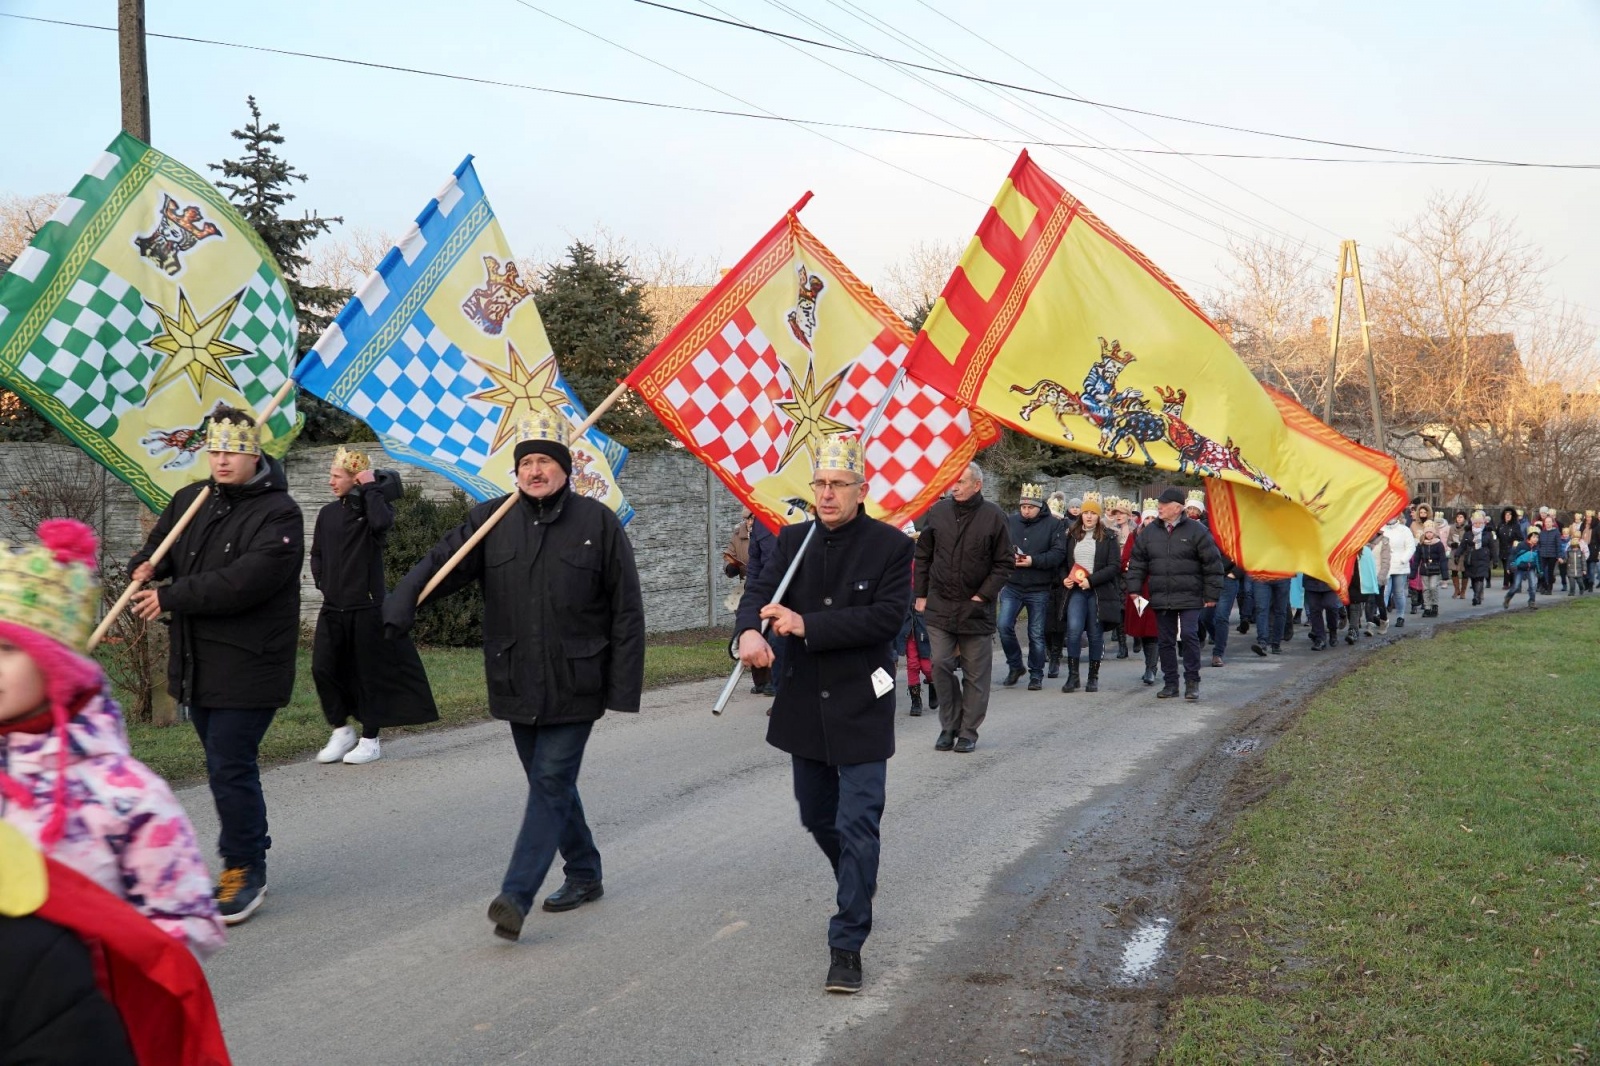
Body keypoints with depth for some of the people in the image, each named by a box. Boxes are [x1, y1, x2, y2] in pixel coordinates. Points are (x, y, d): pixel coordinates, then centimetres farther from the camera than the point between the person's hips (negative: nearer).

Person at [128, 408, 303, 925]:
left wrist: (171, 597, -20)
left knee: (230, 768, -9)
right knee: (227, 763, 17)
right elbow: (161, 548, 22)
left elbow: (243, 583, -24)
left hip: (248, 665, -7)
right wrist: (145, 568, -2)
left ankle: (246, 869, 5)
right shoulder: (191, 500, 10)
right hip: (197, 663, 8)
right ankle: (244, 858, 30)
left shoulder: (279, 513, -14)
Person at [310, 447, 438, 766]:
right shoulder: (328, 513, 11)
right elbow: (317, 554, 21)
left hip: (366, 606, -5)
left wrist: (370, 488, -17)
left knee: (369, 672, 1)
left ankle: (370, 740, 11)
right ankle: (341, 731, 15)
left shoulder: (373, 506, -3)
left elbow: (381, 523, -28)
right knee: (323, 669, 0)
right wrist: (323, 582, 5)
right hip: (333, 608, 5)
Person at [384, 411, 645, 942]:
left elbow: (626, 610, -3)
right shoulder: (492, 520, 4)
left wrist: (624, 687, -7)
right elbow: (443, 560, -7)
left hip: (575, 685, -4)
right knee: (551, 783, 15)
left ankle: (516, 896, -12)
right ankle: (584, 874, 32)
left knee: (551, 783, -8)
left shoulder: (597, 522, -4)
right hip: (518, 685, 4)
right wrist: (403, 598, -29)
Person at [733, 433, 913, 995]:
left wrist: (807, 626, -25)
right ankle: (858, 883, 47)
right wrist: (749, 631, -31)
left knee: (857, 824, -7)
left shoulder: (890, 546, -9)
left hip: (861, 706, -5)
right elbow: (761, 590, -7)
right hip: (804, 704, 5)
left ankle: (847, 945, -2)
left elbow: (887, 616, -19)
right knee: (817, 817, 19)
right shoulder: (795, 540, 4)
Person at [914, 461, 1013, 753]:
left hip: (976, 608, -2)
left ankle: (968, 731, 14)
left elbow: (1004, 563, -2)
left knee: (976, 673, 5)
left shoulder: (994, 517, -5)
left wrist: (984, 595, -9)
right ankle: (949, 726, 13)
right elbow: (923, 556, 9)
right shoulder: (938, 512, 2)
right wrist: (921, 594, 6)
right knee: (941, 666, -1)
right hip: (940, 606, 2)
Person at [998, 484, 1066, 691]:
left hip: (1039, 590, -2)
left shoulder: (1053, 525, -2)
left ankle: (1036, 676, 19)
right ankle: (1015, 666, 10)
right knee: (1004, 625, -11)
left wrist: (1033, 561, -22)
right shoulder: (1010, 522, 5)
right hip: (1011, 586, 2)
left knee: (1036, 634, 5)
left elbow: (1058, 553, -11)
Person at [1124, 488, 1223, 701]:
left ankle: (1192, 682, 4)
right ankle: (1170, 683, 17)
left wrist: (1211, 595, -5)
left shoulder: (1196, 531, -5)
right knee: (1166, 641, 8)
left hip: (1189, 598, -4)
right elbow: (1137, 562, 14)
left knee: (1190, 636, -8)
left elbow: (1213, 564, -3)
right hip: (1161, 599, 4)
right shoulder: (1149, 532, 8)